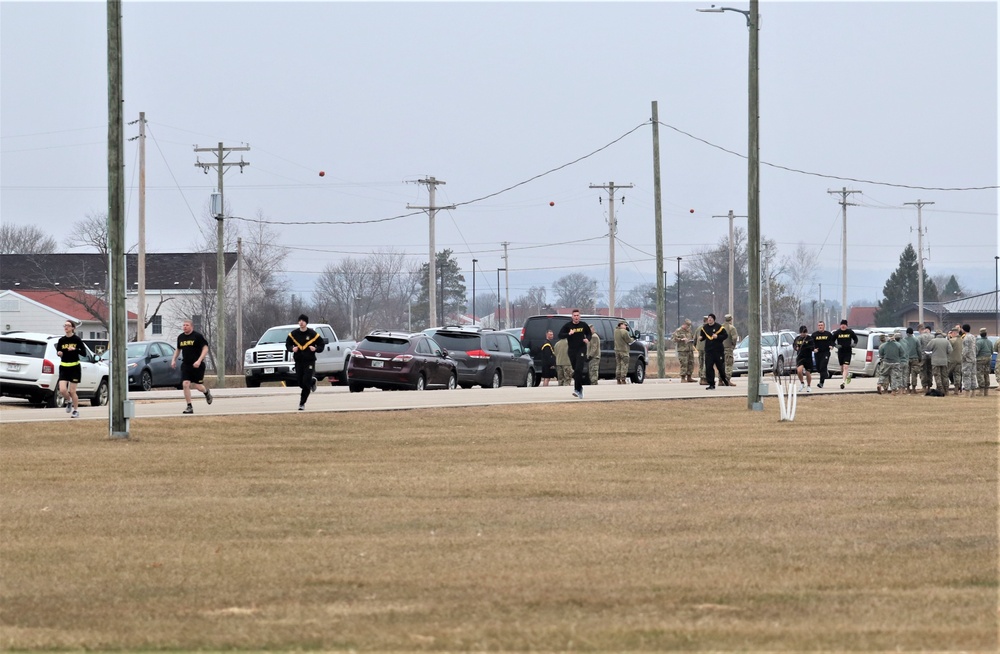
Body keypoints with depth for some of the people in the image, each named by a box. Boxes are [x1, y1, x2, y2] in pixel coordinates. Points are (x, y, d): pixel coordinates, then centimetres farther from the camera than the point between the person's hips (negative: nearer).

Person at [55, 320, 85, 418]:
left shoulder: (76, 339, -6)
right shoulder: (61, 340, 4)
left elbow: (84, 351, -9)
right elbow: (58, 351, 16)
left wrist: (74, 349, -25)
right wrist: (59, 353, -8)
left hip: (74, 367, -3)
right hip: (63, 367, 3)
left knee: (72, 391, -1)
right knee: (62, 390, -10)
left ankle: (76, 410, 17)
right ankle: (69, 401, 22)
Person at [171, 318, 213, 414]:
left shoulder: (198, 336, -9)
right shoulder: (180, 337, 8)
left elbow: (205, 349, -11)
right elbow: (178, 349, 24)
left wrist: (199, 361, -22)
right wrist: (174, 360, 10)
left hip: (197, 365, -4)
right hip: (186, 365, 4)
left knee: (197, 386, 1)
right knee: (186, 384, -11)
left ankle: (206, 392, 38)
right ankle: (189, 407, -5)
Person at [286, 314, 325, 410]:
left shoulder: (312, 334, -4)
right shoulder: (293, 334, 3)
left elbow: (322, 344, 4)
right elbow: (287, 344, 13)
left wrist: (316, 349, -15)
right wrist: (292, 349, -8)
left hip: (309, 361, -3)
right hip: (298, 361, 3)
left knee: (306, 382, -11)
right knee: (300, 382, 5)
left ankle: (302, 403, -6)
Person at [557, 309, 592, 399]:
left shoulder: (583, 325, 3)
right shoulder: (568, 326, 1)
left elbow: (589, 333, 19)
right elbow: (560, 335, -3)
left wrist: (588, 339, -3)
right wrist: (569, 334, -19)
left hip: (581, 349, -2)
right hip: (572, 350, 2)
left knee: (578, 369, -16)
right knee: (576, 370, 9)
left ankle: (577, 389, -19)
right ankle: (580, 388, 25)